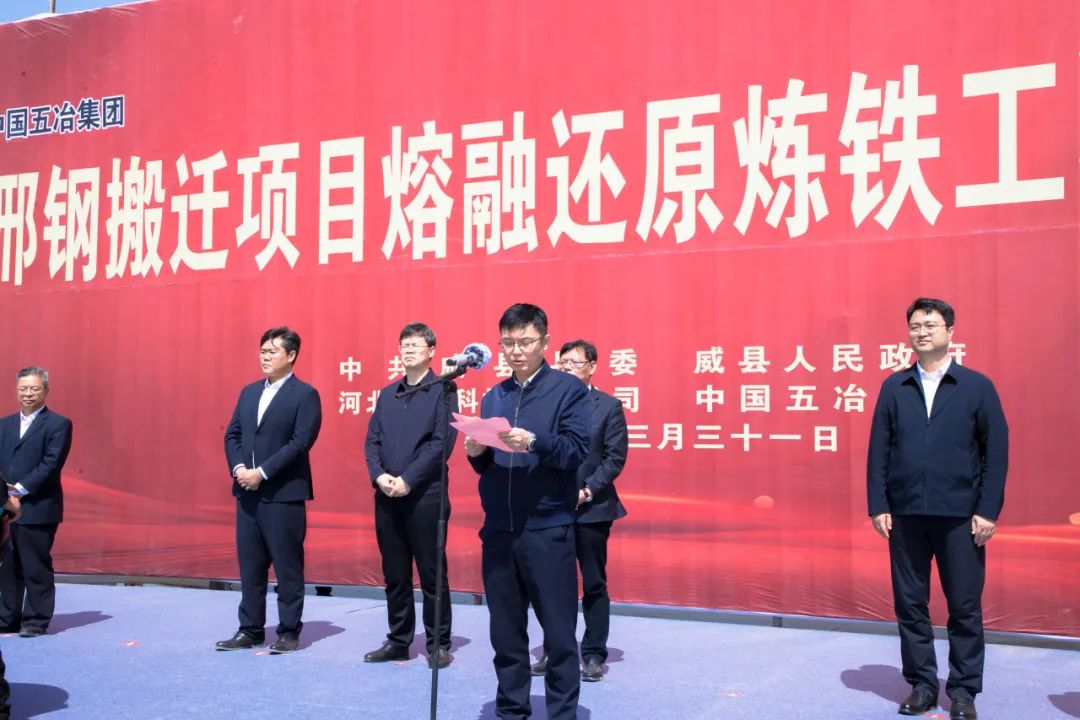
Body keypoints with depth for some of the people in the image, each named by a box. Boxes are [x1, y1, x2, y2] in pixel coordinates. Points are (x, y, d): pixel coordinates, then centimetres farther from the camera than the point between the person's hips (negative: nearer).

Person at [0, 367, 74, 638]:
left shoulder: (58, 424, -2)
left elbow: (51, 463, -11)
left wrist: (22, 489, -16)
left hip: (38, 509, -6)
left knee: (37, 569, -1)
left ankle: (36, 621, 6)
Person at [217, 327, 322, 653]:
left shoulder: (305, 394, -6)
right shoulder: (249, 392, 15)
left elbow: (300, 442, -14)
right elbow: (232, 434, 13)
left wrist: (261, 473, -17)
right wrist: (239, 468, -6)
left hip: (284, 494, -6)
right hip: (247, 492, 6)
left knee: (287, 567, 1)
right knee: (250, 566, 10)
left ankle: (289, 632, 11)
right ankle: (250, 630, 19)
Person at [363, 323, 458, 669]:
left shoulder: (443, 391, -2)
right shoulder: (387, 393, 15)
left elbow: (442, 442, -11)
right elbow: (372, 440, 10)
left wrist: (407, 479, -16)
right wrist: (379, 475, -8)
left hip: (425, 495, -5)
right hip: (386, 496, 5)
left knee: (432, 573, 1)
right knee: (394, 574, 11)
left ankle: (438, 644, 11)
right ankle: (398, 641, 22)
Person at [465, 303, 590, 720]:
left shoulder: (569, 389, -1)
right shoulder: (493, 397, 15)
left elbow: (578, 450, -11)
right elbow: (485, 467, 16)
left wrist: (534, 443, -26)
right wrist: (475, 452, -5)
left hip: (548, 530, -5)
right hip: (497, 530, 5)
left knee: (559, 633, 1)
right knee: (505, 632, 12)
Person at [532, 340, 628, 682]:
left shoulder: (608, 406, 1)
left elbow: (615, 457, -5)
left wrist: (586, 491, -13)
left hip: (590, 508, -2)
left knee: (594, 585, 6)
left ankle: (594, 654, 15)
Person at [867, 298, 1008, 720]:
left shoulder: (977, 386, 2)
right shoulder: (894, 388, 7)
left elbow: (996, 451, -1)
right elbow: (878, 450, 5)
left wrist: (988, 511, -7)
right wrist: (878, 506, -2)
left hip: (959, 515, -2)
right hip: (905, 515, 2)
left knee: (965, 607, 4)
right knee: (910, 604, 8)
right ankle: (921, 684, 20)